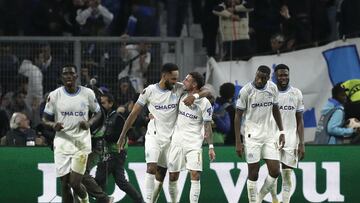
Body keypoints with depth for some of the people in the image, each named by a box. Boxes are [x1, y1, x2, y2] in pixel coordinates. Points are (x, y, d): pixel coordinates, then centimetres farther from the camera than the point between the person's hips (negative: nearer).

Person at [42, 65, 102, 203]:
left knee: (75, 183, -8)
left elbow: (98, 113, 13)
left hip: (81, 143, -1)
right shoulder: (55, 95, 0)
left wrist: (89, 123, -8)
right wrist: (53, 125, -18)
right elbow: (45, 119, 5)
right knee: (65, 184, 2)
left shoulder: (87, 93, 0)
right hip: (62, 143, 1)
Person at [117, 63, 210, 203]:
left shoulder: (180, 88, -3)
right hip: (153, 135, -3)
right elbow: (134, 114, -1)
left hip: (170, 138, 3)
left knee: (161, 175, 7)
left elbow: (206, 91, 0)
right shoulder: (149, 91, -8)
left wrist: (195, 96, -23)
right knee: (151, 168, -21)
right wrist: (122, 136, -1)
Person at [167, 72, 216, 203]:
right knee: (172, 176, 5)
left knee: (195, 175, -13)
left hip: (194, 143, -4)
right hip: (177, 141, 4)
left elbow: (207, 126, -3)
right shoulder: (182, 96, 5)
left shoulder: (204, 103, -7)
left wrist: (211, 147, -6)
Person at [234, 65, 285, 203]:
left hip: (269, 135, 4)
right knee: (253, 173, -3)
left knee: (275, 171, -2)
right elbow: (238, 116, -7)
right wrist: (238, 142, -11)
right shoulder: (246, 91, -11)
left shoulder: (273, 88, 3)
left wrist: (281, 132, 11)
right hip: (252, 136, -4)